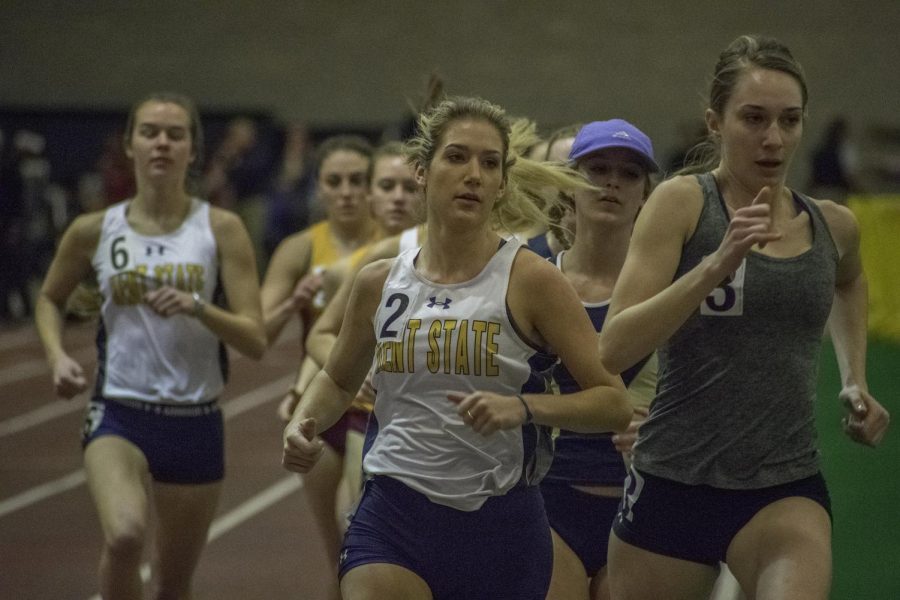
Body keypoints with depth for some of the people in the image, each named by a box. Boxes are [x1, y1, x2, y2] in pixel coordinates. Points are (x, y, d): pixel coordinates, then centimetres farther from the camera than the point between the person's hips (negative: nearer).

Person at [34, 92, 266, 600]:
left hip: (196, 422, 1)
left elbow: (256, 340, -7)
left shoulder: (221, 229, -3)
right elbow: (50, 299, 19)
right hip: (118, 413, -1)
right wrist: (57, 356, 0)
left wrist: (196, 306, -24)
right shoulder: (94, 231, 0)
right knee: (124, 534, -32)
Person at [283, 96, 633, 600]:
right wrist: (304, 422, 3)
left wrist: (523, 407, -23)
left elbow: (614, 404, -8)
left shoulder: (531, 280, -6)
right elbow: (340, 380, 24)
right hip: (392, 520, 2)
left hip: (500, 525, -1)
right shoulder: (379, 283, 5)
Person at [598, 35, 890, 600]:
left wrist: (855, 378, 20)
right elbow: (614, 348, -17)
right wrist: (717, 264, -26)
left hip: (786, 492, 2)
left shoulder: (834, 226, 6)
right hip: (672, 484, -1)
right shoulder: (682, 203, -6)